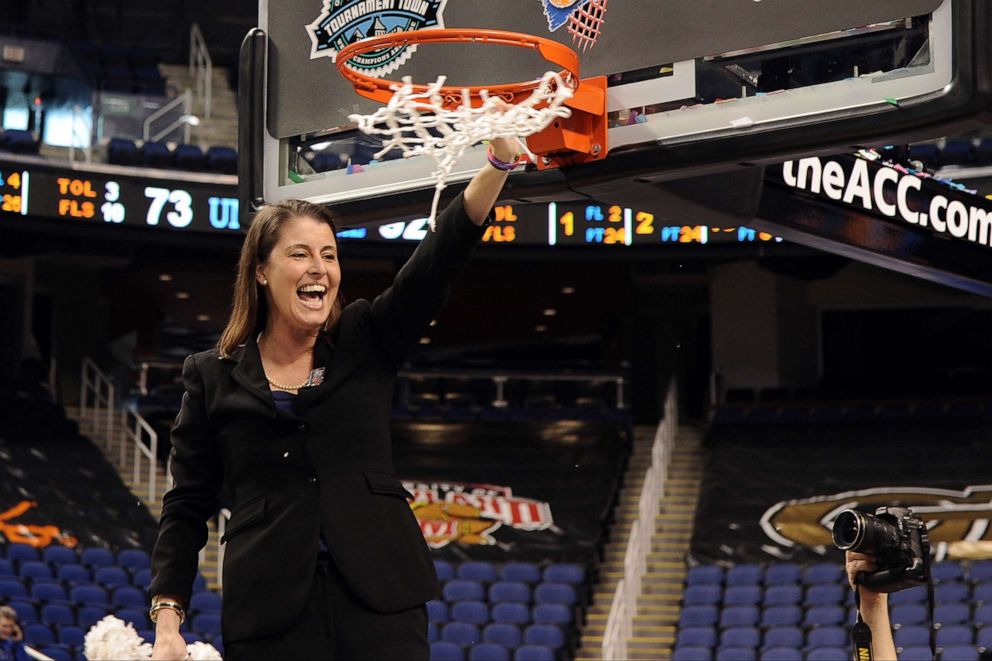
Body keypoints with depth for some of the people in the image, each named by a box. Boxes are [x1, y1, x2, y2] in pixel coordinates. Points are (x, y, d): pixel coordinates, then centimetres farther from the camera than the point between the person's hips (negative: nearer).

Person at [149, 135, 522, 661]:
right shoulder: (214, 377, 8)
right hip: (270, 612, 0)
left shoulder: (368, 342, 10)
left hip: (379, 599, 1)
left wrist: (499, 161, -19)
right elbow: (186, 509, 8)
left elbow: (440, 257, -4)